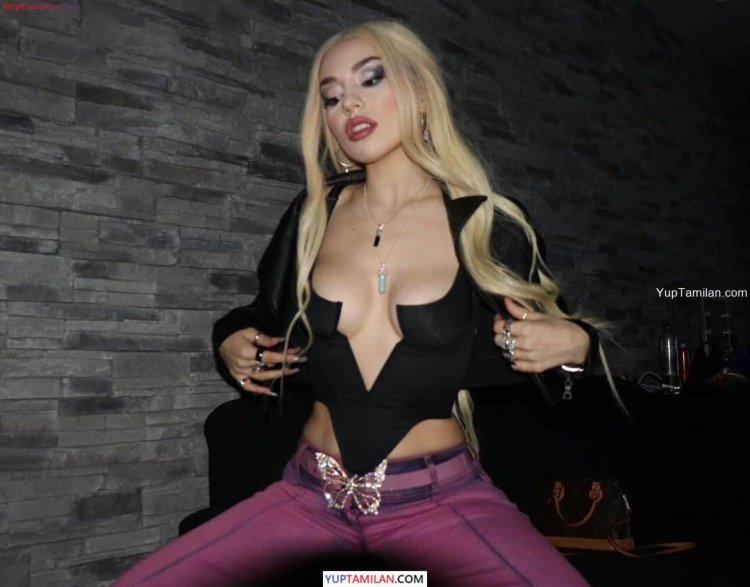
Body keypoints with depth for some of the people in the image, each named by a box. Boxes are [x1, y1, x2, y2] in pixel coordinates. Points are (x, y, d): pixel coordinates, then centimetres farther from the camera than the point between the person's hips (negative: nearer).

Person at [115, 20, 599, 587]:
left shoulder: (486, 225, -5)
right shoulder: (314, 213, 2)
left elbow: (531, 344, 9)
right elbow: (268, 320, 20)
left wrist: (573, 343, -11)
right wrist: (232, 342, 1)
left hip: (441, 498, -2)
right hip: (312, 494, 3)